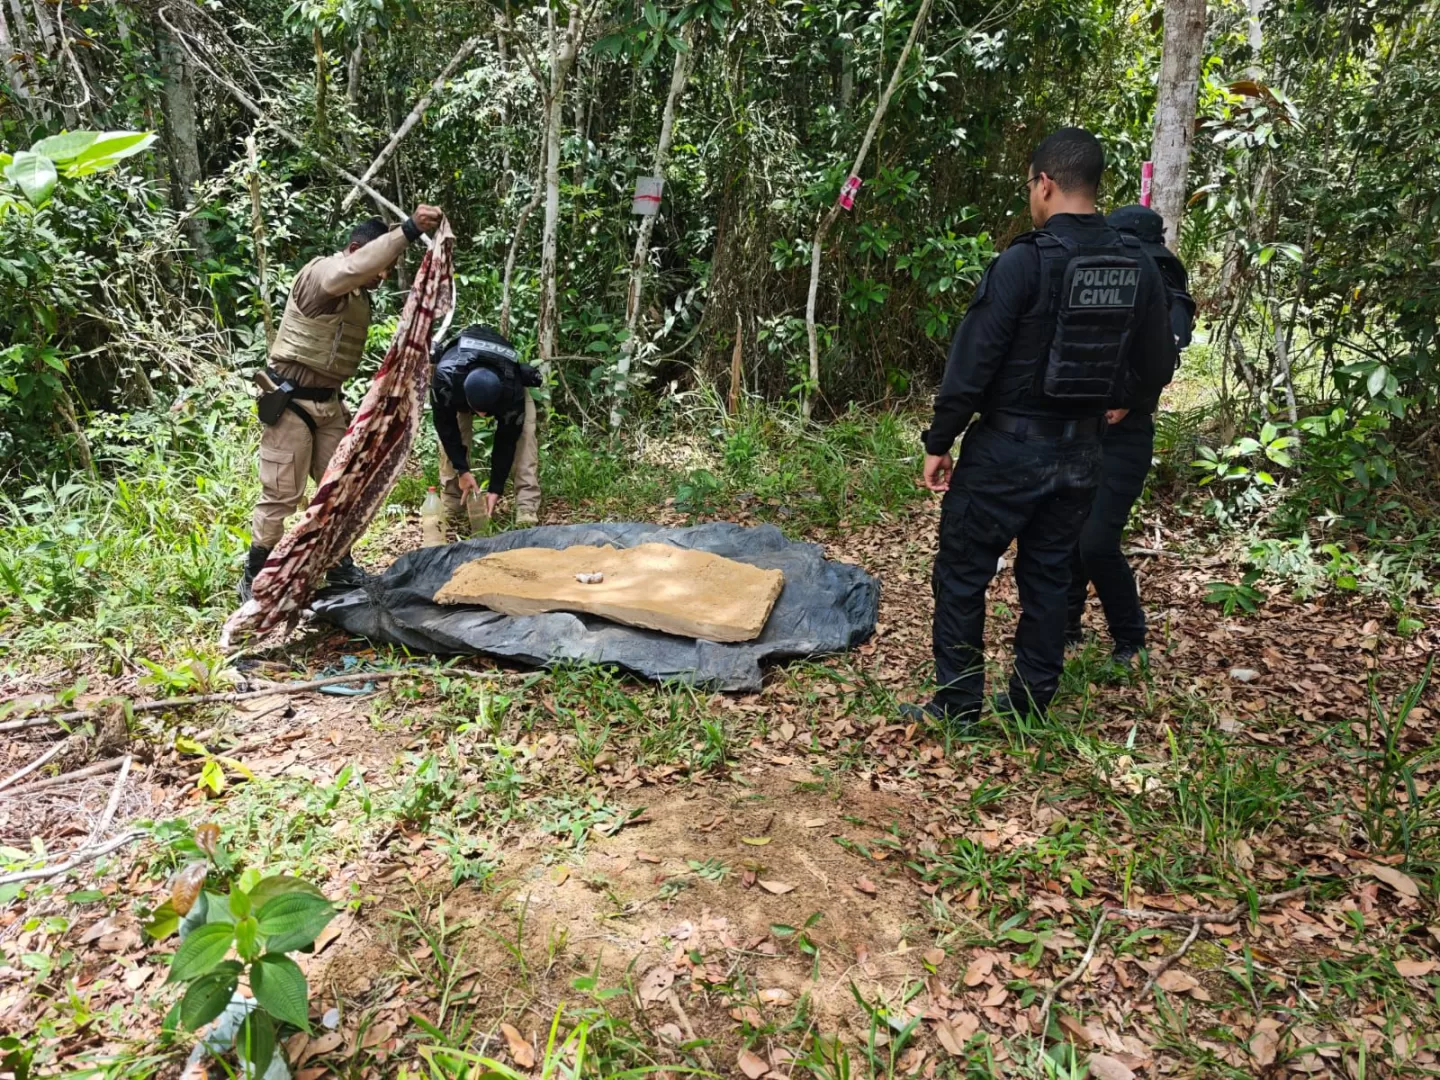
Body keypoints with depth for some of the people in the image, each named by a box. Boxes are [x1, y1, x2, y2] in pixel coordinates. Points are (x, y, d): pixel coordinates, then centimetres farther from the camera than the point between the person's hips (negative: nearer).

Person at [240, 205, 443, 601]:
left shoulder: (360, 295, 10)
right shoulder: (319, 273, -16)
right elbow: (351, 269, -41)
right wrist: (408, 230, -47)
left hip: (328, 401, 8)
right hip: (291, 401, -8)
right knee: (281, 494, -4)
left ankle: (339, 566, 26)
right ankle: (254, 580, 8)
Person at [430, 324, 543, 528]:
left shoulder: (512, 391, -44)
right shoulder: (445, 377, -44)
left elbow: (506, 440, -31)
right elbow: (445, 426, -28)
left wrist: (496, 488, -29)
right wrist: (463, 470, -29)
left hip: (506, 385, -1)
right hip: (458, 389, 2)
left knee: (522, 435, -23)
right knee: (450, 435, -16)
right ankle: (451, 510, 0)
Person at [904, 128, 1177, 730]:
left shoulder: (1023, 262, -16)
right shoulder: (1138, 268, 4)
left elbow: (973, 361, -16)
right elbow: (1158, 365, 12)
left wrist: (938, 442, -7)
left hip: (1008, 448, -6)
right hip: (1080, 452, 6)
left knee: (961, 576, 6)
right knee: (1048, 577, 16)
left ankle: (957, 708, 14)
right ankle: (1031, 705, 25)